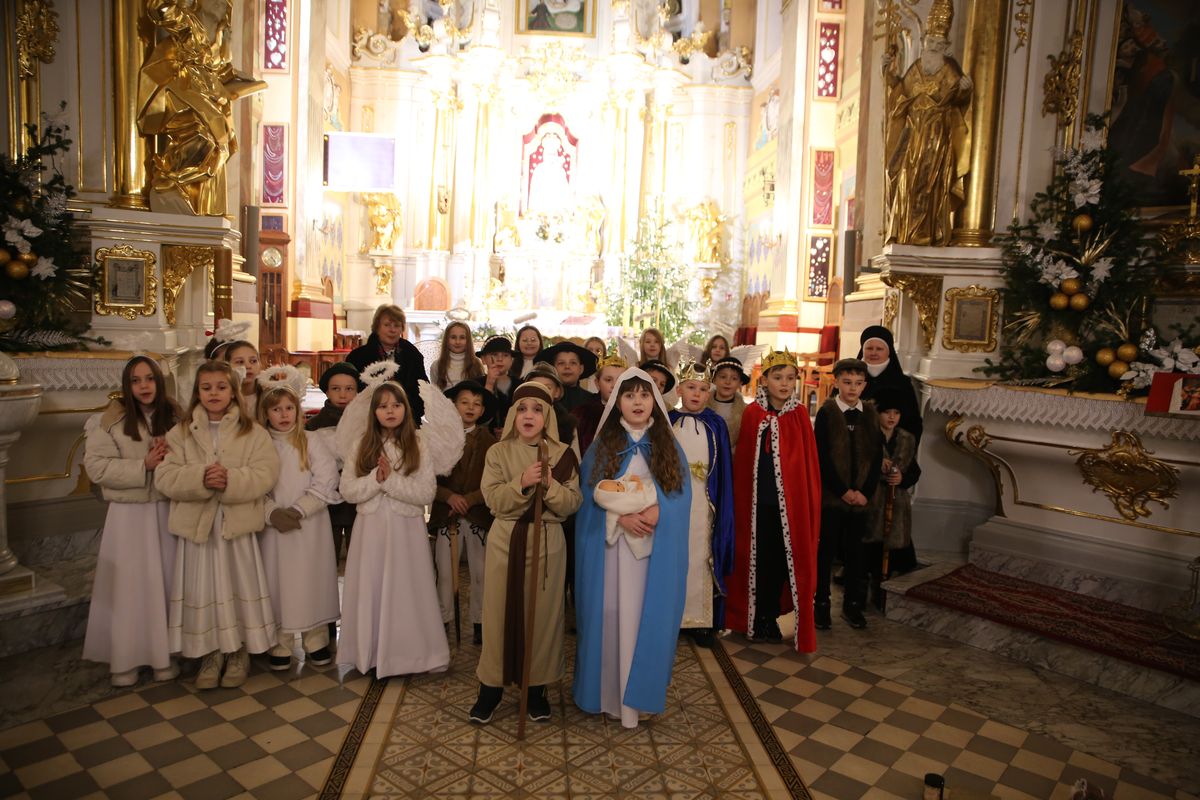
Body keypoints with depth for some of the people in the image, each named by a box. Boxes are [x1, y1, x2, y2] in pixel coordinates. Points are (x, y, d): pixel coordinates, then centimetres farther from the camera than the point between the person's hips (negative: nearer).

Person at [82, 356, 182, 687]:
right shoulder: (111, 420, -5)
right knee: (127, 587, 3)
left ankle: (164, 654, 20)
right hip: (128, 513, -2)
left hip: (167, 511, 2)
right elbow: (96, 466, -10)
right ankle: (124, 659, 17)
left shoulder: (174, 416, 4)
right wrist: (143, 466, -18)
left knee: (165, 583, 7)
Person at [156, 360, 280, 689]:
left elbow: (266, 473, -10)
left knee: (238, 586, 8)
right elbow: (165, 477, -5)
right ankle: (210, 654, 25)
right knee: (203, 590, 7)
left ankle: (240, 653, 25)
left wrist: (230, 480, -24)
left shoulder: (252, 432, 1)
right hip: (197, 525, 1)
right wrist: (200, 478, -22)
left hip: (237, 525, -1)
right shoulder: (180, 432, 5)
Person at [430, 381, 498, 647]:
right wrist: (449, 497, -14)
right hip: (446, 516, 0)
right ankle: (441, 620, 16)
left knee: (481, 573, 6)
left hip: (479, 515, 0)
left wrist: (469, 499, -12)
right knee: (444, 572, 3)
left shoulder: (489, 441, 1)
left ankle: (480, 622, 18)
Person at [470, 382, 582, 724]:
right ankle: (492, 685, 21)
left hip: (547, 541, 0)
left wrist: (550, 484, -22)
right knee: (500, 611, 4)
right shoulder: (498, 452, 1)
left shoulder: (562, 454, 0)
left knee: (542, 611, 5)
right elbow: (494, 500, -9)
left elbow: (572, 504, -6)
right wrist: (521, 482, -24)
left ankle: (537, 686, 23)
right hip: (506, 539, 0)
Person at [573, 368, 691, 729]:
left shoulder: (669, 446, 7)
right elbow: (590, 493, -1)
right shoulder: (601, 445, 4)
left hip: (657, 548, 1)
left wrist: (657, 512, -18)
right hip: (610, 547, 0)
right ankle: (607, 690, 17)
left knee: (648, 617, 2)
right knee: (610, 615, 2)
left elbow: (682, 494, 1)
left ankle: (639, 692, 16)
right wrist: (621, 516, -16)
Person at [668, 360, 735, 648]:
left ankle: (701, 619, 14)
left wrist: (722, 508, -1)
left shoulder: (716, 425, 3)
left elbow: (724, 472, 3)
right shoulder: (668, 422, 3)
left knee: (701, 558, 3)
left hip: (703, 505, 0)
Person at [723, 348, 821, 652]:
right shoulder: (752, 413, -3)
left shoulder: (799, 414, -2)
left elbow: (809, 461, 1)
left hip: (790, 501, 1)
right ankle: (755, 618, 25)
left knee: (784, 559, 8)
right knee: (758, 559, 8)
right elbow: (742, 460, 1)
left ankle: (769, 616, 28)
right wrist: (740, 499, 1)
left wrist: (809, 500, -2)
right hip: (758, 501, 0)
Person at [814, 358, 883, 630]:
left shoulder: (871, 413, 6)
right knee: (826, 550, 3)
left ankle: (852, 604, 22)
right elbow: (821, 457, -8)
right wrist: (842, 491, -11)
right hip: (831, 495, -3)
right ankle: (821, 604, 13)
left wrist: (865, 492, -5)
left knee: (855, 551, 10)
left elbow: (877, 457, 5)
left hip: (861, 497, 3)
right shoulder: (826, 412, -4)